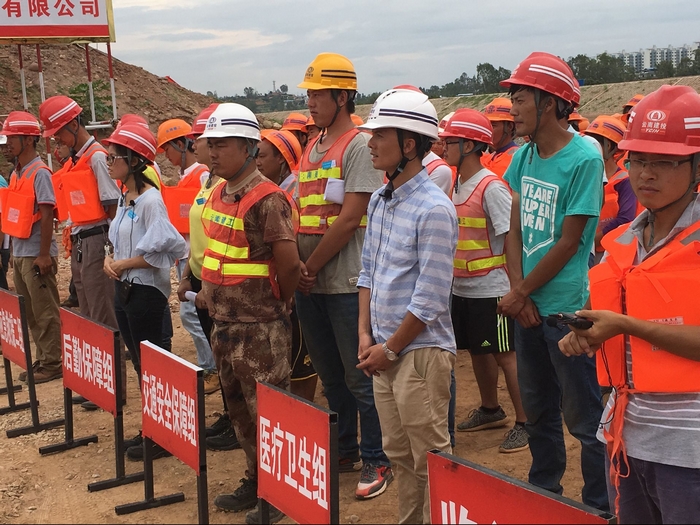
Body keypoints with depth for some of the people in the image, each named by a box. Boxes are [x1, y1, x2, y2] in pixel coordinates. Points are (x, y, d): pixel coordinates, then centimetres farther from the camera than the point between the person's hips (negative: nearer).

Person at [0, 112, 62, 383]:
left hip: (35, 255, -8)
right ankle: (42, 359, 23)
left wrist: (44, 254, -20)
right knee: (30, 313, 14)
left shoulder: (39, 172, -12)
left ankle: (53, 363, 8)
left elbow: (47, 215, -17)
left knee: (45, 313, 0)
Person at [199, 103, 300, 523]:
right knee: (240, 409, 19)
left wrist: (277, 305, -5)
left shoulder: (266, 199, -18)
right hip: (225, 324, 9)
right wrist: (211, 293, 14)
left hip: (260, 329, -9)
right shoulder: (219, 194, 9)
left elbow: (289, 264, -19)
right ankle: (255, 481, 36)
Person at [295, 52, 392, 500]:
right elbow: (302, 214, 14)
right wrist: (297, 267, -1)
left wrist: (311, 266, -11)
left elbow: (349, 219, -16)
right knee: (331, 374, 17)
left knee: (360, 377, 0)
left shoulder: (359, 146, -10)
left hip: (346, 283, -8)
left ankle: (376, 461, 11)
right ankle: (344, 451, 30)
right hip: (311, 285, 8)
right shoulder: (312, 148, 14)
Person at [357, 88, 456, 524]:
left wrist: (391, 348, -11)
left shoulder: (434, 209, -17)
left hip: (420, 352, -8)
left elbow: (429, 299, -18)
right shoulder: (380, 200, 9)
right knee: (399, 455, 18)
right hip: (383, 351, 8)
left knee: (431, 461, 2)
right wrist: (365, 335, 6)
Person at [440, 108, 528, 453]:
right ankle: (490, 411, 34)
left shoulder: (491, 187, -15)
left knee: (505, 355, -1)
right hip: (461, 287, 8)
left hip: (490, 288, -8)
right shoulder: (456, 185, 9)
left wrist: (513, 287, -19)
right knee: (477, 351, 18)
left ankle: (524, 422, 8)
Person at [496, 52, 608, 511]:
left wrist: (521, 293, -9)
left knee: (584, 417, 3)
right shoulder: (524, 156, 5)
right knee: (538, 408, 20)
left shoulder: (584, 158, -15)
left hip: (567, 308, -7)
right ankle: (544, 490, 36)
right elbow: (515, 229, 7)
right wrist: (518, 293, -5)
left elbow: (569, 242, -15)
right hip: (529, 306, 7)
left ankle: (599, 507, 17)